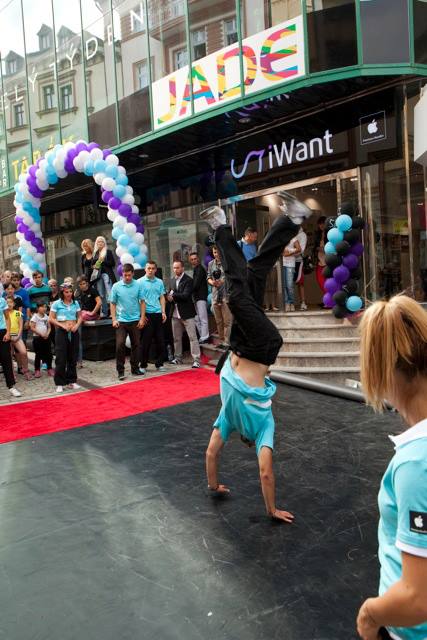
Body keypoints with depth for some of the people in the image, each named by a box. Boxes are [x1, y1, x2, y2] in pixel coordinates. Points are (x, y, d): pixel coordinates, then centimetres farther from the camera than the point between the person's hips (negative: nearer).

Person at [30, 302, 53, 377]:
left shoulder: (46, 316, 10)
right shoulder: (35, 316, -5)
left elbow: (49, 327, 12)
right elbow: (32, 328, -10)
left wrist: (47, 334, -7)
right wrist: (41, 334, -14)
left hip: (46, 338, 4)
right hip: (37, 338, -4)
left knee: (48, 354, 4)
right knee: (38, 355, 0)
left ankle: (49, 369, 13)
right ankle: (37, 370, 9)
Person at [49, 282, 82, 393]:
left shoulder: (75, 303, 7)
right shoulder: (57, 304, -3)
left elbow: (80, 317, 12)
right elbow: (51, 319, -5)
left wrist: (77, 325, -7)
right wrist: (62, 325, -16)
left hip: (74, 332, 4)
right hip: (61, 332, -4)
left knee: (73, 358, 9)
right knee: (61, 359, -3)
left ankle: (71, 381, 20)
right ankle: (59, 384, 4)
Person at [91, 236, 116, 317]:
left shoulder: (108, 252, 4)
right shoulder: (95, 254, 17)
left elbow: (113, 263, -3)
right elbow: (92, 264, 23)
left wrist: (103, 261, -12)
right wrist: (94, 266, 1)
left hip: (106, 274, -5)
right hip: (98, 275, 5)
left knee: (109, 293, -14)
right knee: (101, 295, 4)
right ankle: (103, 313, 8)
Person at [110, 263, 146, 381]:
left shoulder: (138, 285, -1)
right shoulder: (116, 286, -2)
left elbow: (142, 302, 3)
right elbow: (113, 304, 3)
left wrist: (142, 318, -3)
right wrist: (114, 319, -5)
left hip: (135, 320, 1)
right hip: (121, 321, -1)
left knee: (135, 345, 10)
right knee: (120, 345, -9)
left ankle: (135, 368, 22)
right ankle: (120, 371, 0)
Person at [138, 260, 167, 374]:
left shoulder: (159, 282, 10)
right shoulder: (140, 282, -2)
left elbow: (162, 298, 13)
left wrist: (163, 312, 3)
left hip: (158, 314, 4)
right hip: (146, 314, -4)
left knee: (160, 340, 6)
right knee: (146, 341, 0)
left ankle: (159, 363, 17)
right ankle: (143, 365, 10)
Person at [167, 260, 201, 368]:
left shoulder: (188, 280, -8)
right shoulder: (172, 280, 13)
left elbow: (185, 295, -18)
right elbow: (170, 295, 14)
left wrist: (173, 295, -14)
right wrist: (170, 297, -8)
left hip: (187, 313, -6)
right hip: (175, 313, 7)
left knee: (192, 337, -6)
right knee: (176, 338, 13)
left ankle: (196, 360, -5)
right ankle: (178, 358, 25)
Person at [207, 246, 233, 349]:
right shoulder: (211, 264, 13)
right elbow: (208, 278, 15)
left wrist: (222, 281, -18)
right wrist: (212, 282, -7)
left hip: (226, 295, -5)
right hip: (215, 296, 5)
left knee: (227, 321, -6)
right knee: (218, 321, 12)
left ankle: (227, 342, -2)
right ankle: (221, 341, 20)